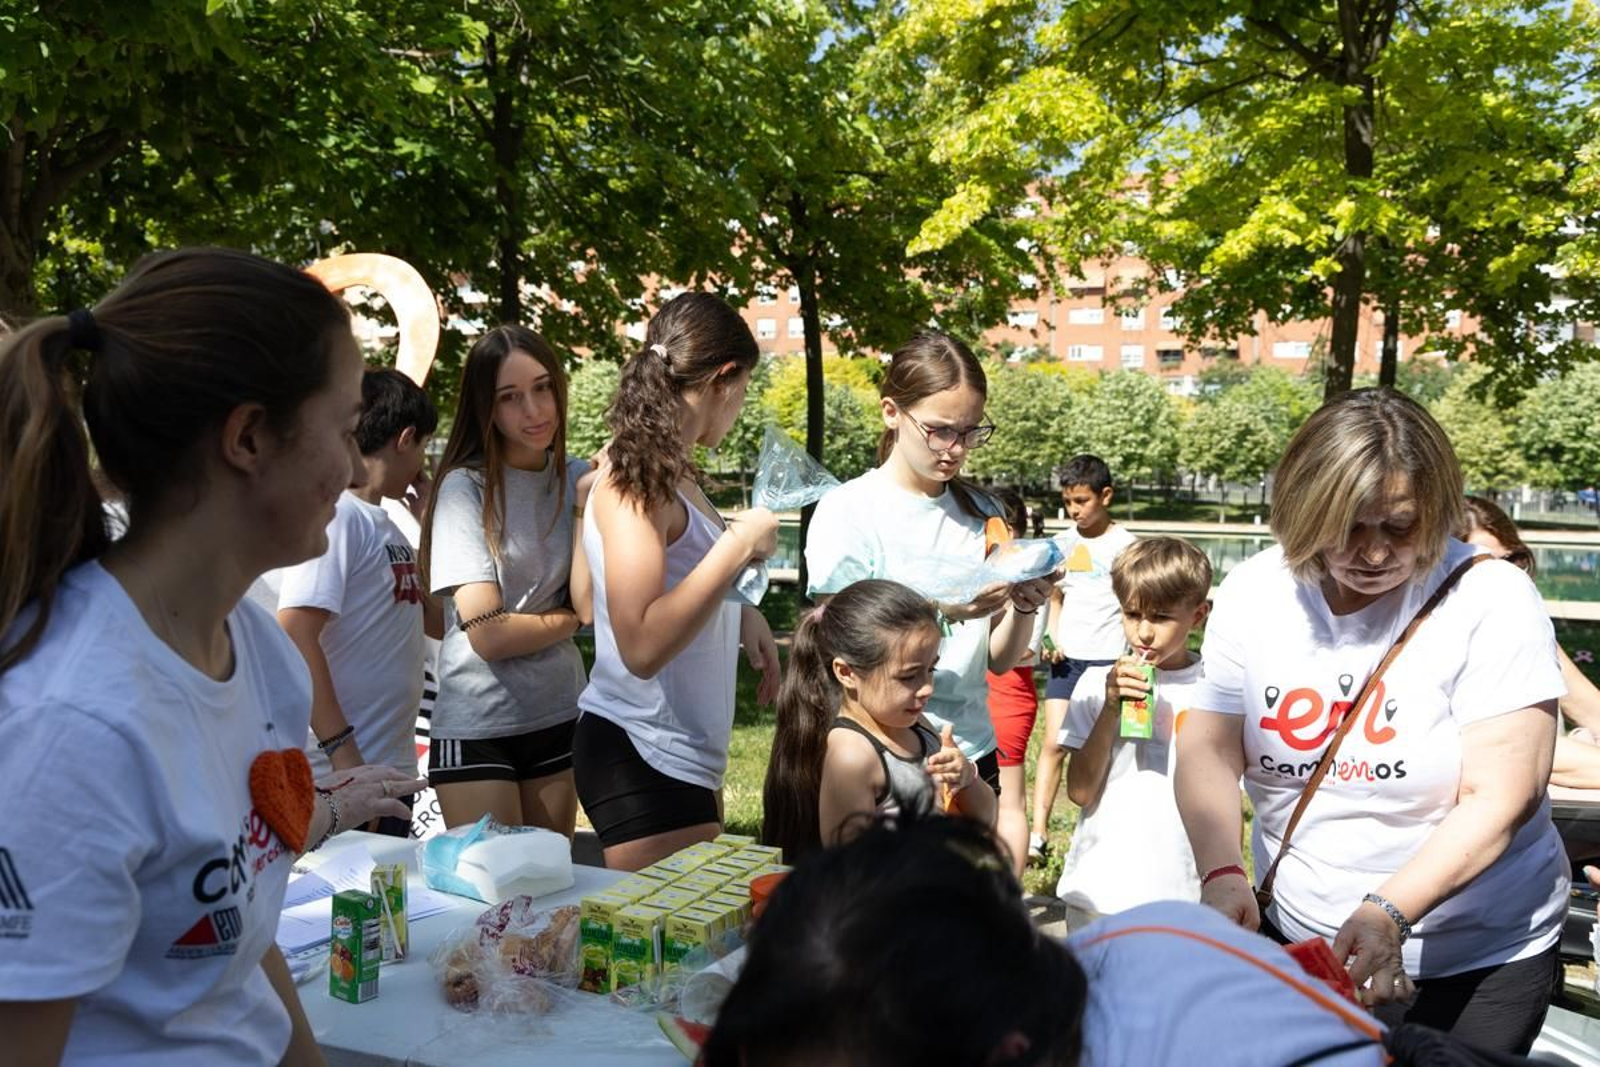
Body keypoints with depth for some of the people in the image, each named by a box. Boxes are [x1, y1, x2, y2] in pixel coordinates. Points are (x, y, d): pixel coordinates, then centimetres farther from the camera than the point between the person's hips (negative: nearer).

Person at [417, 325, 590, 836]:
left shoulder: (577, 478, 2)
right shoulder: (466, 486, -12)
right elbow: (488, 634, -16)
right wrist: (568, 618, -2)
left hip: (558, 716, 5)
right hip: (478, 729, -5)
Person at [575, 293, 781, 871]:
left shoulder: (669, 470, 9)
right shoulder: (634, 477, -17)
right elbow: (642, 646, -27)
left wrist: (742, 615, 9)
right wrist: (739, 546, -22)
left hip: (685, 751, 9)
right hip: (642, 754, -9)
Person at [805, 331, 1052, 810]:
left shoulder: (983, 514, 4)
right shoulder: (846, 512, -9)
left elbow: (999, 661, 7)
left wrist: (1023, 607, -14)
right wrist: (940, 609, -25)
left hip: (974, 751, 4)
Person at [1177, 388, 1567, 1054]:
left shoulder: (1491, 601, -17)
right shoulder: (1252, 594, -8)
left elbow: (1500, 798, -21)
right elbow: (1208, 751, -10)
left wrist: (1391, 911, -33)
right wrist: (1221, 872, -27)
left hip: (1477, 964, -3)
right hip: (1293, 939, 3)